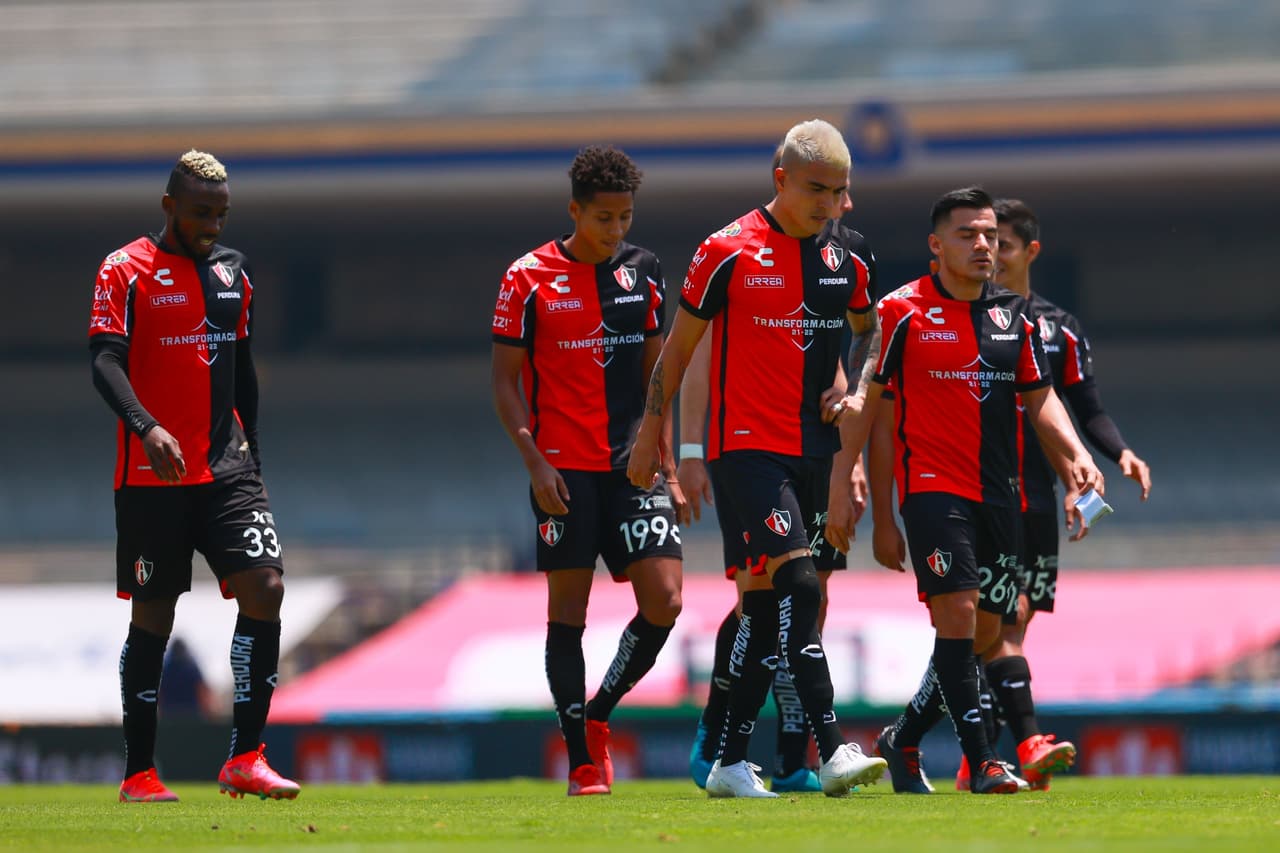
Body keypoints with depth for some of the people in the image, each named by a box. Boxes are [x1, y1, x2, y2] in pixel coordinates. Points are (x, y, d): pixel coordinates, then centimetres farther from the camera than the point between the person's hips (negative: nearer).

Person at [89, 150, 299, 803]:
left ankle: (245, 759, -10)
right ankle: (139, 773, 11)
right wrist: (146, 428, -31)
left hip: (226, 469, 5)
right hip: (151, 474, -5)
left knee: (265, 589, -12)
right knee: (152, 616, 1)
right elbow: (105, 362, -16)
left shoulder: (233, 272, 14)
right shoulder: (126, 272, -4)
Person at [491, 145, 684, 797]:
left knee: (663, 601, -8)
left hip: (633, 465, 4)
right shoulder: (529, 280, -3)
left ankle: (597, 716, 13)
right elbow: (505, 382, -1)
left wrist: (667, 463, 12)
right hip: (565, 469, -4)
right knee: (568, 610, -1)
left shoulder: (642, 272, 10)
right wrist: (536, 463, -11)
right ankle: (581, 759, 6)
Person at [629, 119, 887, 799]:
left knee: (768, 606, 8)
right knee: (798, 586, -19)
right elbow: (680, 342, 2)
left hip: (812, 451, 6)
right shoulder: (729, 252, -7)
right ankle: (832, 751, -25)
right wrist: (653, 430, 6)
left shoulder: (848, 256, 7)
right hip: (747, 446, -6)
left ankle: (730, 763, 15)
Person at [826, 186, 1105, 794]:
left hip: (998, 493, 6)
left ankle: (902, 741, 25)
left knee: (984, 631, 7)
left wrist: (1076, 458, 2)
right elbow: (865, 397, -1)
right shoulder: (902, 312, -4)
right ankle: (980, 762, -20)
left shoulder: (1013, 315, 11)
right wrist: (841, 481, -6)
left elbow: (1039, 398, 17)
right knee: (958, 613, -17)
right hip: (932, 487, -6)